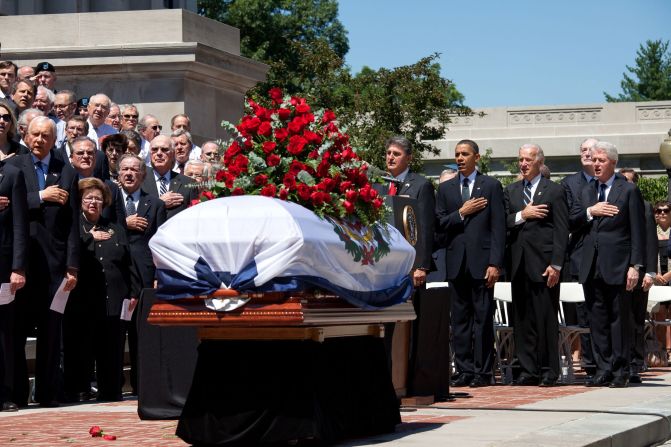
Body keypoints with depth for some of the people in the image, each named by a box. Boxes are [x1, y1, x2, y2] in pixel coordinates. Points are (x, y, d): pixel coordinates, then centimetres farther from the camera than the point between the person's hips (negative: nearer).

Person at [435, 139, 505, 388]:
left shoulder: (491, 186, 3)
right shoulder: (446, 188, 14)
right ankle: (464, 370, 8)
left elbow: (498, 227, -3)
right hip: (456, 262, 4)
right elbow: (439, 224, 7)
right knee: (460, 318, 5)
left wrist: (495, 263, -10)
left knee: (483, 318, -3)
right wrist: (461, 213, -8)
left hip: (481, 261, -4)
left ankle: (482, 372, 0)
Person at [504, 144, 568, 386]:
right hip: (519, 264, 5)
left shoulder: (554, 191, 1)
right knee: (522, 319, 4)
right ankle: (528, 370, 9)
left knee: (546, 318, -3)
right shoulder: (510, 191, 16)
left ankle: (548, 371, 2)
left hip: (543, 263, -5)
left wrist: (556, 265, -11)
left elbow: (561, 231, -4)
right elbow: (503, 223, 7)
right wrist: (521, 215, -11)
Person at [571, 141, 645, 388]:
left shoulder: (629, 191, 0)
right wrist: (591, 212, -8)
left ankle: (620, 372, 4)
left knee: (619, 319, -1)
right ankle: (603, 370, 11)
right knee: (597, 320, 6)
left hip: (617, 266, -5)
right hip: (591, 266, 5)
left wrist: (635, 266, -11)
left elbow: (638, 231, -4)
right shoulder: (586, 192, 17)